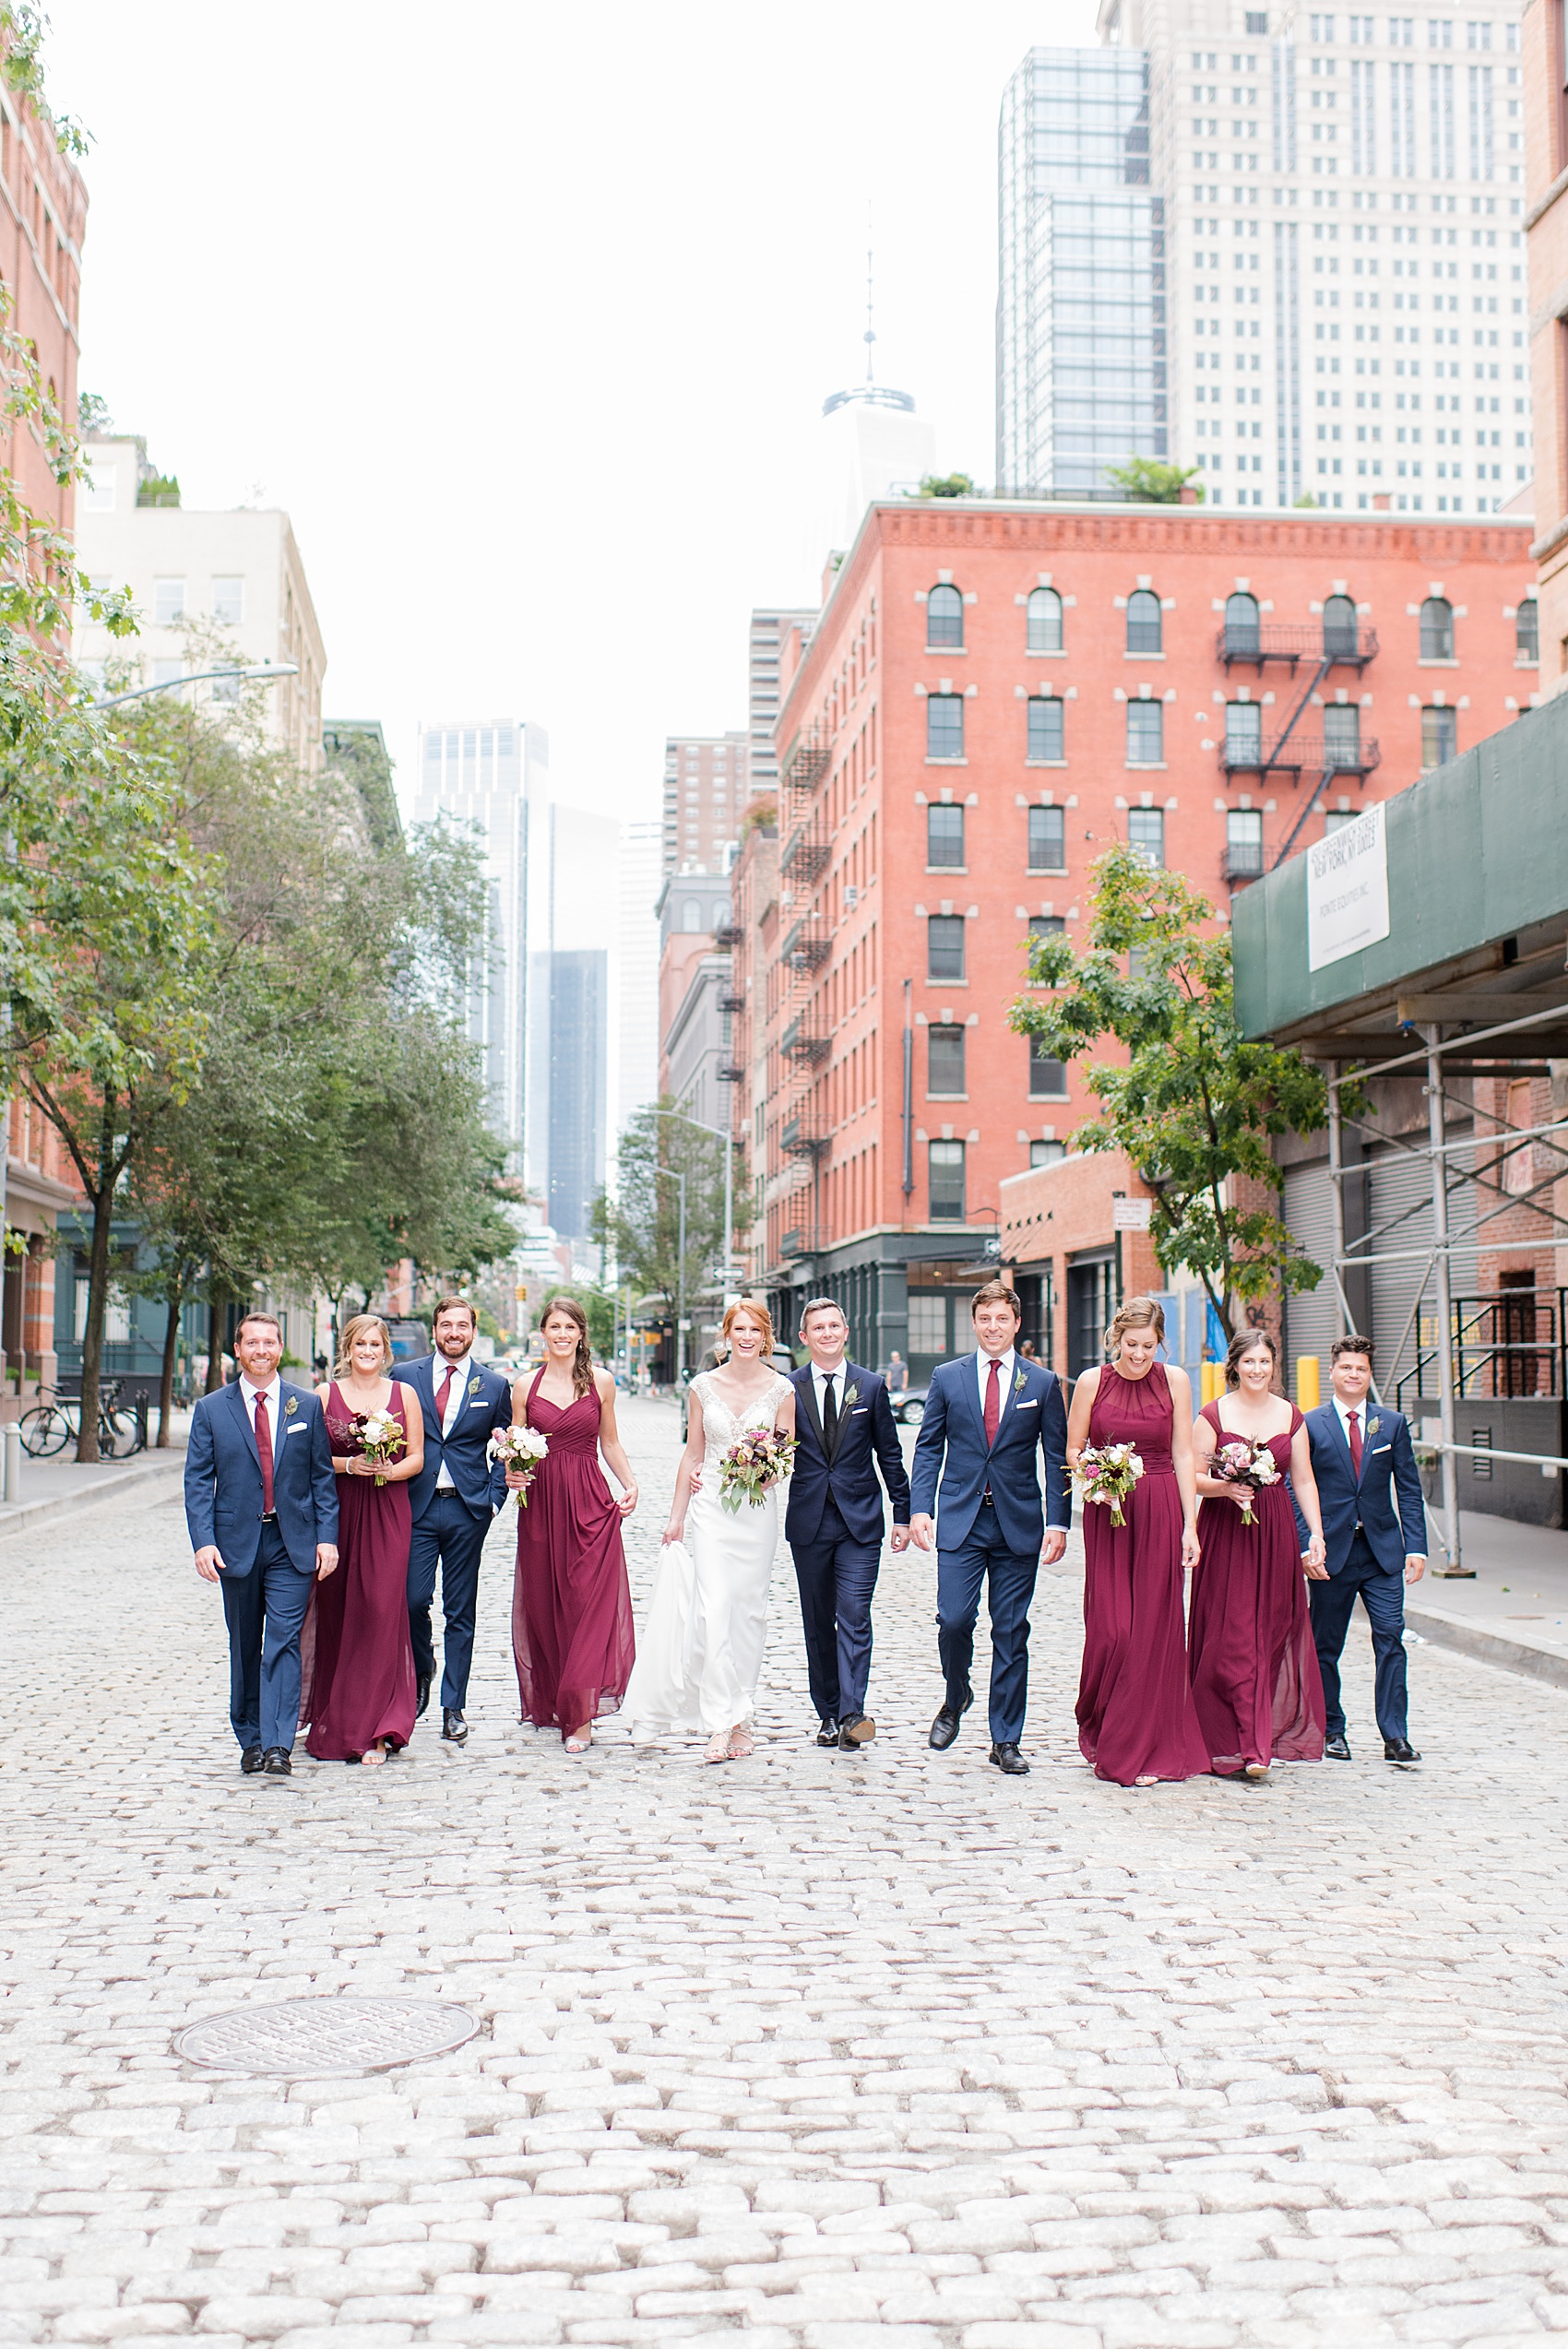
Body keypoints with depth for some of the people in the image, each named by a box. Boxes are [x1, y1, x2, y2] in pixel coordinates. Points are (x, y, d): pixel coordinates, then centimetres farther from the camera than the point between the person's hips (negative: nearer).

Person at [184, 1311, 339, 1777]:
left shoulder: (307, 1406, 6)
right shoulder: (211, 1409, 4)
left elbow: (323, 1477, 6)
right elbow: (197, 1481, 1)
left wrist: (327, 1537, -2)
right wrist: (203, 1540, -11)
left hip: (293, 1544, -1)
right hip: (237, 1542, 1)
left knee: (283, 1642, -10)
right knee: (244, 1647, 11)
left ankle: (278, 1746, -13)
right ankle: (250, 1741, 22)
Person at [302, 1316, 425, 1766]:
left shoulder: (403, 1394, 8)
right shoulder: (325, 1394, 7)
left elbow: (417, 1458, 7)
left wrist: (389, 1470, -12)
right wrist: (348, 1464, -13)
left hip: (388, 1513, 0)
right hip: (337, 1511, 0)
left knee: (381, 1611, -9)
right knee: (336, 1614, 2)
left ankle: (374, 1731, -7)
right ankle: (335, 1722, 16)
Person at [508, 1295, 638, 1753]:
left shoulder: (600, 1381, 5)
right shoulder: (526, 1385, 6)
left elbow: (610, 1443, 13)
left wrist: (630, 1485, -1)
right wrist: (512, 1471, -9)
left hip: (590, 1505, -1)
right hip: (540, 1504, 1)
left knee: (590, 1605, -7)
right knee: (543, 1606, 5)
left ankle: (580, 1715, -5)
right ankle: (551, 1704, 20)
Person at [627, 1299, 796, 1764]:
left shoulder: (781, 1389, 0)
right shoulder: (704, 1386, 3)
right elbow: (693, 1454, 9)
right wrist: (677, 1516, 9)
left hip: (758, 1511, 0)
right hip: (710, 1507, 0)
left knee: (749, 1611, 5)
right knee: (714, 1609, -12)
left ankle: (742, 1713, 17)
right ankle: (721, 1723, -13)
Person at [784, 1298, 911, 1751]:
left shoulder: (871, 1386, 4)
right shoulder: (789, 1389, 4)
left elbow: (889, 1454, 7)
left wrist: (902, 1514, 5)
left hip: (859, 1521, -1)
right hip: (808, 1522, 1)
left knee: (854, 1617, -11)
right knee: (817, 1623, 8)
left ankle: (852, 1715, -16)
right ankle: (828, 1713, 17)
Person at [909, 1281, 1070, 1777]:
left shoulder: (1043, 1383, 4)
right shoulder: (947, 1377, 6)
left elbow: (1057, 1457, 4)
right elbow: (928, 1448, 7)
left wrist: (1058, 1522, -3)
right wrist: (919, 1508, -4)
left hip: (1019, 1525, 0)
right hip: (960, 1521, 0)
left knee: (1011, 1632, 3)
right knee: (954, 1620, -8)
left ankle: (1006, 1741, 12)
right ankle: (956, 1699, 22)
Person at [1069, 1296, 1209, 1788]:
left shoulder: (1174, 1380, 2)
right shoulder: (1092, 1382, 1)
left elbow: (1183, 1454, 3)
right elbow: (1072, 1449, 9)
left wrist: (1190, 1525, -2)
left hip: (1160, 1511, 0)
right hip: (1106, 1512, 0)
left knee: (1153, 1628, 0)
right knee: (1110, 1627, -5)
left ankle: (1145, 1748, 11)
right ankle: (1100, 1726, 20)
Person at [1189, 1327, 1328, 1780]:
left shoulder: (1291, 1416, 9)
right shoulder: (1213, 1415, -1)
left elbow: (1303, 1481, 10)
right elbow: (1193, 1476, -2)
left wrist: (1316, 1534, 2)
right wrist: (1226, 1487, -21)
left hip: (1276, 1533, 3)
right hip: (1224, 1533, -3)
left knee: (1271, 1635, 3)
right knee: (1231, 1637, -6)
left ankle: (1260, 1741, 12)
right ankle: (1245, 1743, -6)